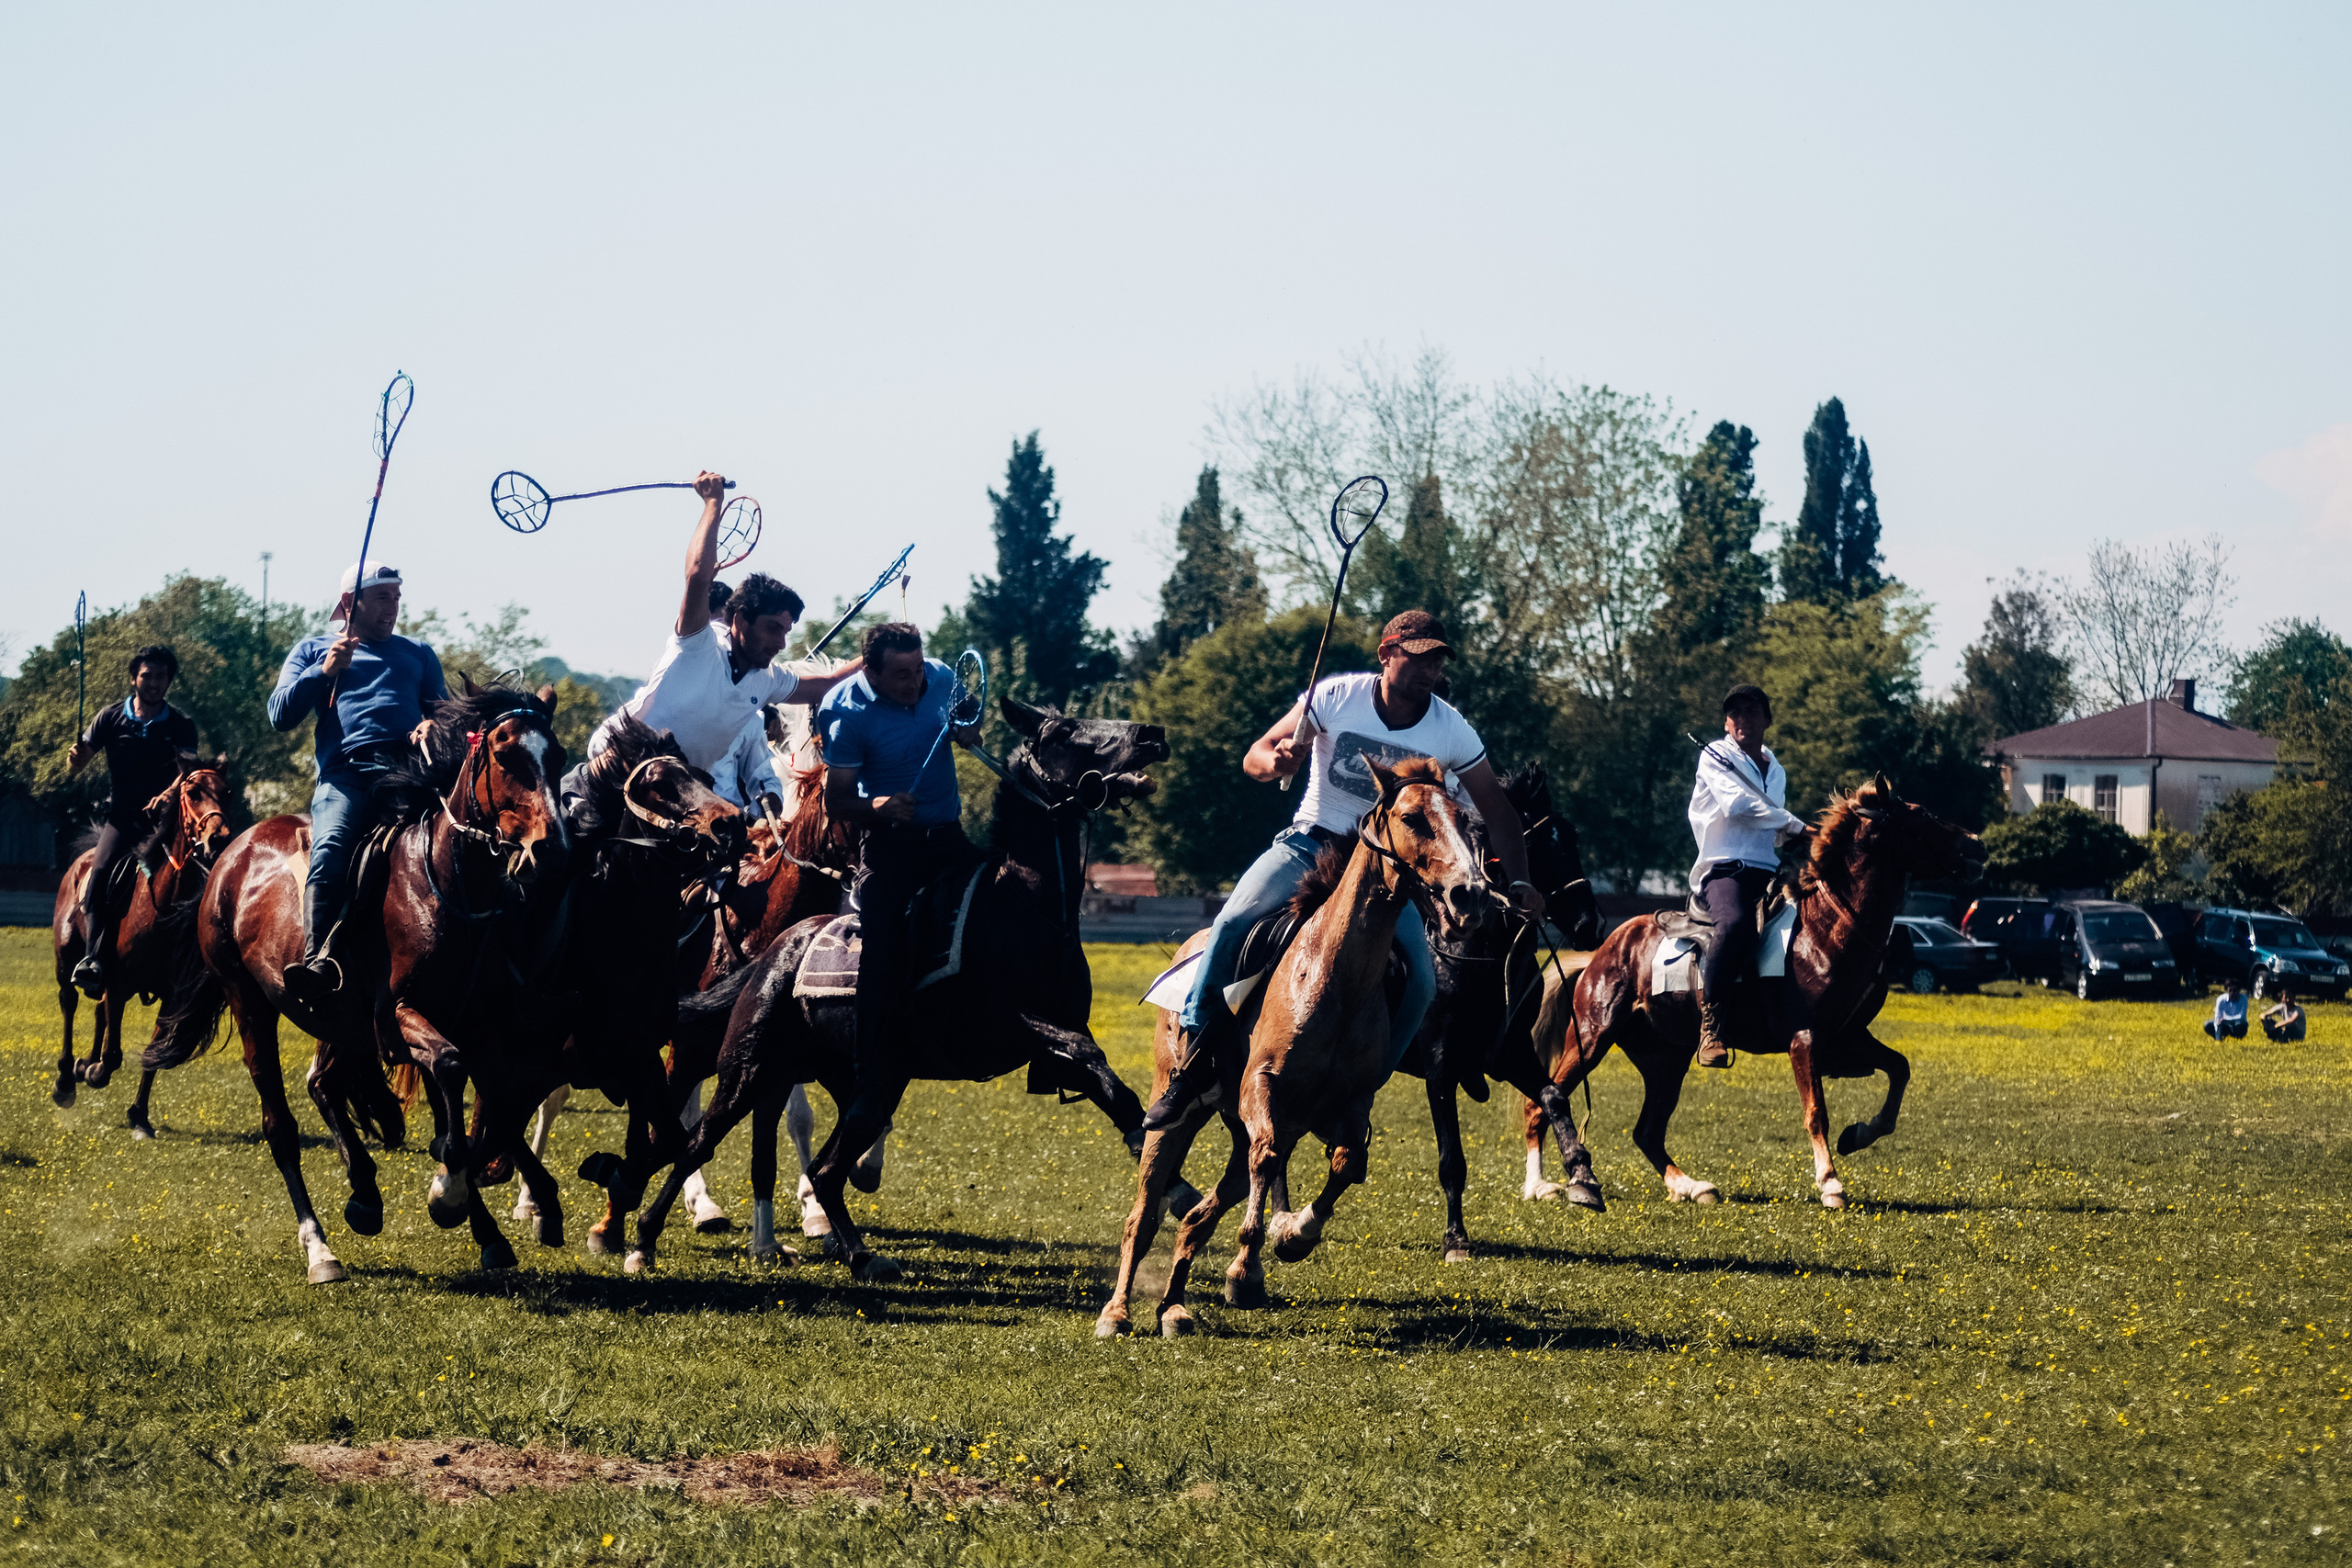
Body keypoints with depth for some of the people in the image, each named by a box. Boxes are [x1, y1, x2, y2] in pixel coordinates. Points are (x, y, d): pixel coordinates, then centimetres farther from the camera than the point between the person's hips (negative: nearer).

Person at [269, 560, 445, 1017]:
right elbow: (281, 715, 15)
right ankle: (318, 962, -47)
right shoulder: (312, 650, 28)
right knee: (331, 847, -34)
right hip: (345, 774, -2)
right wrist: (325, 670, 1)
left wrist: (432, 726, 0)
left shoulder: (418, 654, 33)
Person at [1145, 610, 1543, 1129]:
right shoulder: (1336, 696, -10)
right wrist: (1277, 761, -30)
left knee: (1422, 980, -20)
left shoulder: (1451, 730, -7)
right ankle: (1195, 1060, -18)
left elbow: (1497, 812, 3)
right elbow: (1255, 758, -6)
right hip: (1311, 844, -1)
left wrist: (1519, 882, -8)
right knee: (1233, 921, -27)